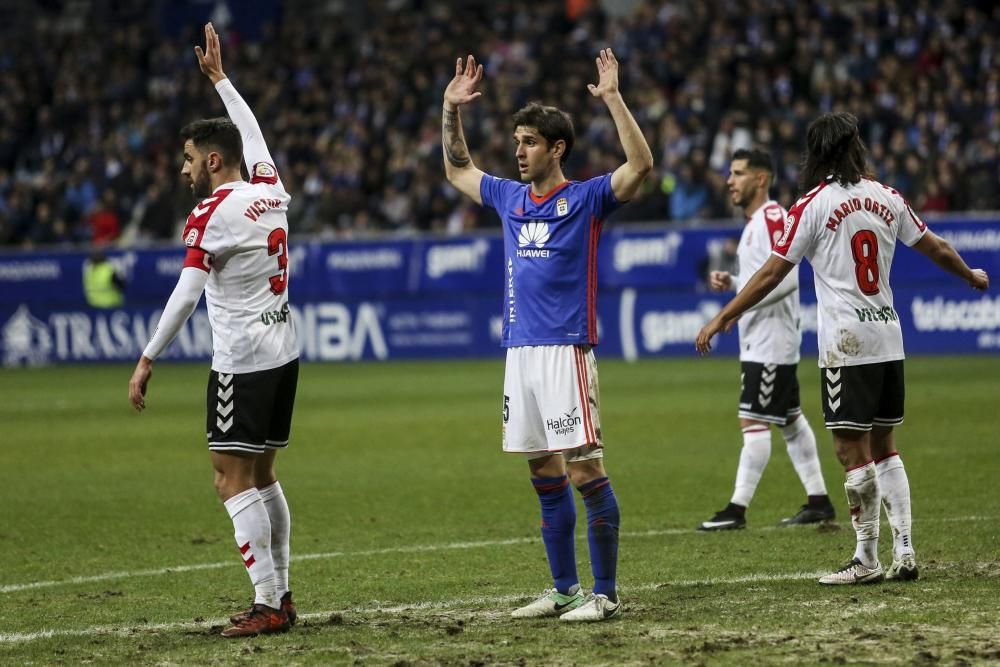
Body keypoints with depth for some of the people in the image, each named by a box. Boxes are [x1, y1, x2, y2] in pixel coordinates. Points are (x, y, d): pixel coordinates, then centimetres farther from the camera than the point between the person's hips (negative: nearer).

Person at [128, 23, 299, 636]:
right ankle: (281, 593, 16)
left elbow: (187, 294, -18)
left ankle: (268, 604, -12)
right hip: (284, 351, 8)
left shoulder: (212, 212, -12)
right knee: (262, 475, 15)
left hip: (242, 358, -8)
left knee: (234, 481, -7)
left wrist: (148, 361, -15)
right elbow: (253, 134, 29)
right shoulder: (271, 192, 8)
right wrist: (219, 79, 40)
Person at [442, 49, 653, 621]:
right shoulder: (510, 199, 16)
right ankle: (565, 589, 18)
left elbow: (641, 165, -18)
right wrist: (453, 109, 22)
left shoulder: (586, 199, -3)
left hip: (566, 352, -7)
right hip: (519, 353, 7)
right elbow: (457, 169, 32)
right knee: (546, 478, 11)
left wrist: (613, 98, -21)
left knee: (585, 472, -8)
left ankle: (605, 592, -5)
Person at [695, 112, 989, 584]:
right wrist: (971, 276, 37)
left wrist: (721, 319, -1)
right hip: (888, 337, 6)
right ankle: (904, 552, 11)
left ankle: (866, 559, -1)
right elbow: (935, 249, 17)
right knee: (882, 447, 15)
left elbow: (770, 274, -7)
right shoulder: (887, 198, 8)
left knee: (853, 451, -2)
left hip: (846, 345, -6)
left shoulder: (813, 205, -7)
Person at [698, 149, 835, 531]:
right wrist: (731, 282, 8)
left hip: (769, 340, -11)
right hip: (760, 339, 11)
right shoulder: (756, 221, 16)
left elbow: (786, 278, -24)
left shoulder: (772, 218, -16)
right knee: (790, 420, 13)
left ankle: (738, 509, -12)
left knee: (754, 421, -11)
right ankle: (818, 501, 18)